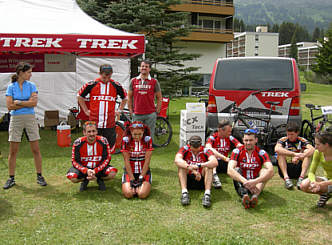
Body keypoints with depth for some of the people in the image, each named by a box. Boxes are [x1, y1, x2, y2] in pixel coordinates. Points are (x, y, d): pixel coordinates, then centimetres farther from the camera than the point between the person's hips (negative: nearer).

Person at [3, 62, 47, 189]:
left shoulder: (31, 86, 3)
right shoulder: (11, 87, 1)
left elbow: (34, 103, -9)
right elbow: (10, 106, -8)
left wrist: (18, 102, -10)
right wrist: (27, 103, -9)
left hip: (30, 118, 1)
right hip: (15, 119, 0)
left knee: (36, 150, 2)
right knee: (13, 151, 4)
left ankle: (39, 176, 13)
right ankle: (11, 178, 15)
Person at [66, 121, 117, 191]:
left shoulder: (103, 141, -14)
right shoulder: (78, 143, -15)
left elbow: (107, 159, -10)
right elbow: (75, 161, -10)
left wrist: (95, 171, -22)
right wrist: (86, 171, -26)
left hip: (99, 167, 0)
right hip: (83, 168, 0)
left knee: (112, 173, -29)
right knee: (72, 177, -29)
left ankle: (100, 179, 6)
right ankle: (85, 180, 6)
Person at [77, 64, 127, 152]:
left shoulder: (116, 85, 3)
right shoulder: (91, 85, -1)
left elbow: (125, 98, 21)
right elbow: (80, 96, 13)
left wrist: (119, 110, 13)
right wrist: (86, 110, 9)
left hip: (110, 124, 1)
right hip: (94, 122, -1)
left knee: (110, 148, 5)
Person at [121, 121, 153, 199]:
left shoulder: (148, 140, -8)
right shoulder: (126, 140, -8)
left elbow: (147, 161, -9)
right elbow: (127, 161, -8)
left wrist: (141, 178, -13)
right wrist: (132, 180, -13)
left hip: (144, 172, 0)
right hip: (129, 171, 1)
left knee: (142, 194, -22)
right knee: (128, 194, -21)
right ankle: (133, 184, 13)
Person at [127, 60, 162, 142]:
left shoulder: (154, 82, 3)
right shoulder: (133, 81, 6)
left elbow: (159, 97, 7)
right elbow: (129, 97, 12)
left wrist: (157, 111, 0)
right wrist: (131, 111, 6)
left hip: (150, 114, -1)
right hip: (137, 115, 1)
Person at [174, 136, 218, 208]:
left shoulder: (206, 151, -10)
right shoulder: (185, 149, -9)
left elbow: (215, 162, -30)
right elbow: (177, 160, -30)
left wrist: (199, 165, -43)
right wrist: (191, 169, -43)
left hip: (201, 180, 0)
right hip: (188, 179, 1)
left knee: (208, 166, -25)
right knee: (181, 165, -24)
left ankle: (207, 194, -36)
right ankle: (184, 192, -34)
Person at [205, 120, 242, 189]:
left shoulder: (230, 138, 1)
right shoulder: (212, 138, -12)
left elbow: (241, 147, -12)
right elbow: (208, 148, -33)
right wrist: (224, 158, -44)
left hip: (224, 164, 4)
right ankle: (214, 175, -49)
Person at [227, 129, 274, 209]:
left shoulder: (261, 153, -9)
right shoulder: (237, 152, -9)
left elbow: (271, 171, -26)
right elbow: (230, 170, -26)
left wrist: (255, 181, -41)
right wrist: (245, 181, -41)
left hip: (256, 184, 0)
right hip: (241, 184, 0)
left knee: (265, 171, -23)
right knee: (237, 169, -25)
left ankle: (255, 195, -48)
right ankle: (244, 195, -50)